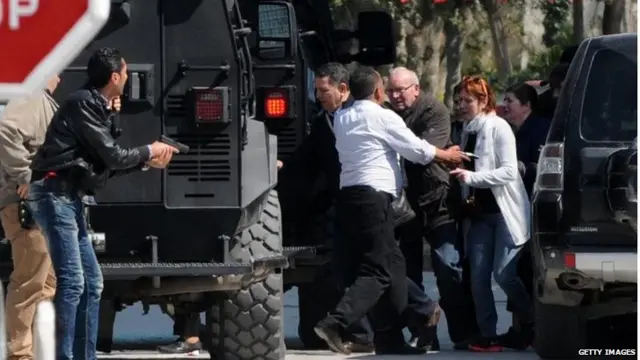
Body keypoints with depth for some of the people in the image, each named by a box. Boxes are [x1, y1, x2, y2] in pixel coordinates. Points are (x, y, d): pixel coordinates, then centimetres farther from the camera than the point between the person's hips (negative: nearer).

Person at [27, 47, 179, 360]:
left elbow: (105, 164, 19)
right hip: (54, 194, -11)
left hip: (69, 198, 11)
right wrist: (148, 151, 3)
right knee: (72, 281, -15)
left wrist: (146, 162, 14)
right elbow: (112, 157, -13)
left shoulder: (96, 106, 17)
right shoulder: (83, 103, -13)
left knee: (91, 281, 11)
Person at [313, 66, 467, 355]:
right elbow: (417, 149, 2)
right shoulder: (382, 117, -6)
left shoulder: (342, 119, 14)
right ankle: (335, 323, -24)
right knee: (376, 271, -8)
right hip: (373, 198, -8)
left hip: (348, 197, 8)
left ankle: (389, 337, 14)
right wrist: (446, 155, 20)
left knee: (392, 264, 14)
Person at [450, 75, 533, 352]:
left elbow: (509, 171, -17)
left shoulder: (498, 128, -9)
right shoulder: (468, 131, 13)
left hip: (504, 211, -7)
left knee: (504, 274, -11)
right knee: (478, 275, -3)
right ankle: (487, 334, 0)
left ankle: (531, 326, 8)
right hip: (479, 212, 7)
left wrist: (472, 177, -24)